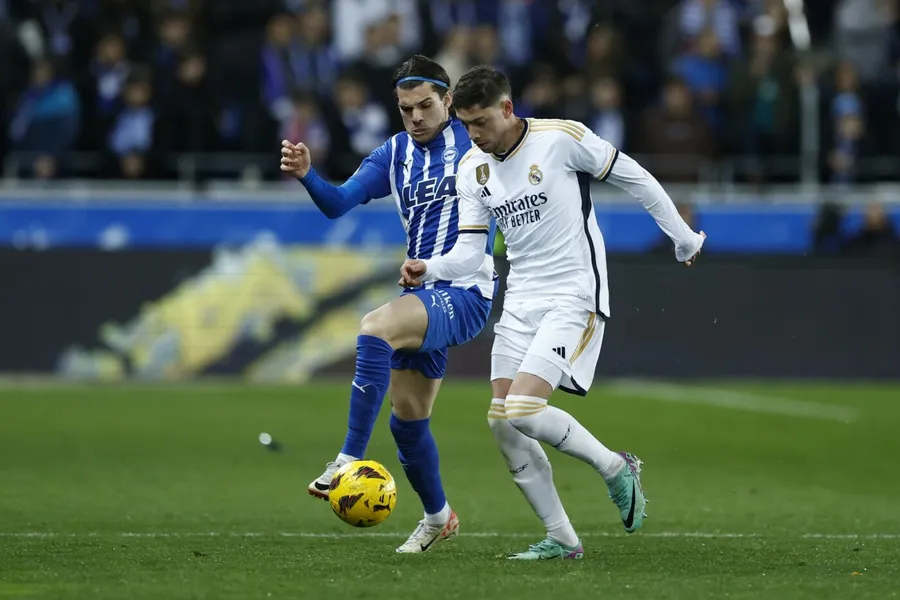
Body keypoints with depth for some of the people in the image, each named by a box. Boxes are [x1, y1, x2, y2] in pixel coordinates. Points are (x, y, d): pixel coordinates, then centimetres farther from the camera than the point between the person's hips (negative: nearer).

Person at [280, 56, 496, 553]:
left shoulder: (474, 142, -5)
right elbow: (338, 203, -3)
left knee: (375, 328, -32)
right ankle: (437, 517, 34)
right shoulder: (394, 155, 9)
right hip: (423, 294, 7)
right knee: (406, 419, 12)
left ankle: (351, 458, -33)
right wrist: (306, 175, -22)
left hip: (465, 293, -7)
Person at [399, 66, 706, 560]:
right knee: (502, 423, -1)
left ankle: (615, 468, 4)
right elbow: (470, 249, 2)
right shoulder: (472, 169, 4)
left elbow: (633, 178, -3)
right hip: (520, 302, 7)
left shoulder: (561, 138, -13)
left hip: (574, 297, -7)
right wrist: (429, 269, -19)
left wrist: (682, 237, 6)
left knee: (523, 410, -21)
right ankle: (561, 539, 9)